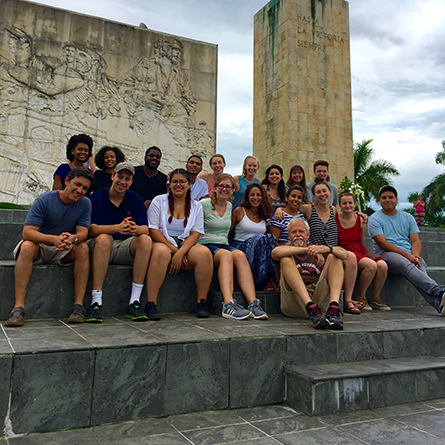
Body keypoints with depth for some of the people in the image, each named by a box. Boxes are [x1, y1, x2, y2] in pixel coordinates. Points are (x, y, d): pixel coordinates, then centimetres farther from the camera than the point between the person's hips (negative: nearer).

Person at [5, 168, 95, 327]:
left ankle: (79, 305, -30)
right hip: (39, 248, -2)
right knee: (27, 246, -33)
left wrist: (72, 239, -42)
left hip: (63, 252, 2)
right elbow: (27, 232, -24)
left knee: (83, 248, -26)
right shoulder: (45, 200, -16)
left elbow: (82, 233, -15)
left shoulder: (85, 203, -6)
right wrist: (54, 239, -43)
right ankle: (18, 308, -38)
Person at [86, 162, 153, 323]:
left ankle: (134, 302, -28)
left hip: (126, 247, 3)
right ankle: (96, 302, -36)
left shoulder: (136, 200, 6)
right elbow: (92, 230, -17)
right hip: (100, 248, -2)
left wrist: (135, 229, -33)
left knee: (146, 240, -26)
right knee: (104, 238, -35)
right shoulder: (96, 198, -2)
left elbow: (145, 229, -7)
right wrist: (118, 228, -35)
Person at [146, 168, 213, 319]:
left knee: (205, 253, -29)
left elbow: (195, 234, 2)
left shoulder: (196, 206, 12)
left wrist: (180, 253, -16)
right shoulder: (159, 201, 7)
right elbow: (153, 231, -1)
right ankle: (151, 304, -33)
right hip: (163, 243, -2)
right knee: (161, 252, -38)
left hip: (186, 246, 2)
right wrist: (173, 249, -12)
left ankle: (202, 302, -19)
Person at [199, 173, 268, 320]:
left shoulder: (229, 206, 18)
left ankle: (253, 303, -40)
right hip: (205, 244, -4)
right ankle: (228, 304, -49)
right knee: (226, 254, -37)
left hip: (224, 244, 5)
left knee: (240, 255, -30)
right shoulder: (204, 204, 0)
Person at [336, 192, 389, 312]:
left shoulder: (360, 220, 12)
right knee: (371, 265, -30)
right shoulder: (334, 219, -2)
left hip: (360, 251, 6)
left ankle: (375, 298, -1)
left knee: (383, 266, -22)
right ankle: (361, 298, -9)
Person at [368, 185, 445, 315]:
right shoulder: (374, 219, 7)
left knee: (420, 266, -33)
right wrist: (407, 255, -16)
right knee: (406, 265, -37)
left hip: (410, 254, 4)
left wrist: (416, 256, -12)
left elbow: (416, 241, 12)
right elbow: (383, 243, -6)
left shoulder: (407, 217, 21)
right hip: (386, 254, -3)